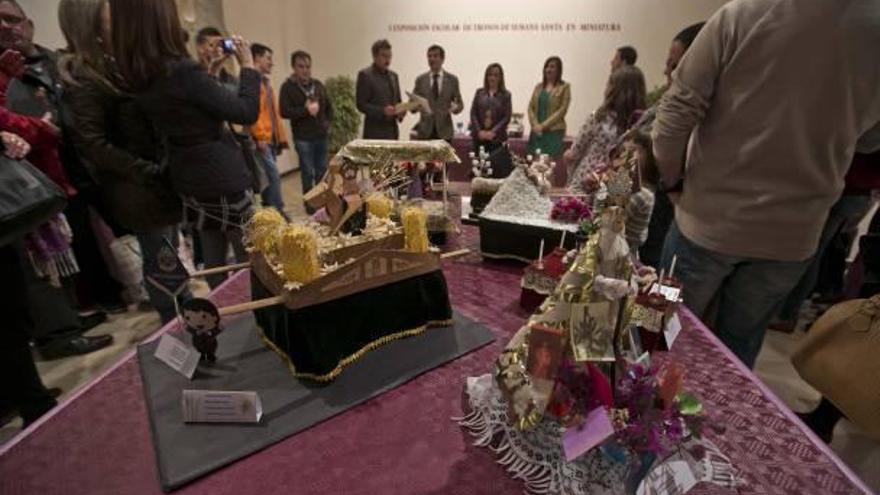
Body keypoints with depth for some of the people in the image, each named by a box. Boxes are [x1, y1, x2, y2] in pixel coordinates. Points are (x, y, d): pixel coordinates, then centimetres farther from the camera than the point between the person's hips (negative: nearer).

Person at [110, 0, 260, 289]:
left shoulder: (136, 77, 4)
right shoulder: (183, 70, -20)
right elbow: (246, 112, -15)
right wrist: (248, 66, -2)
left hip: (190, 180, 8)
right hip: (223, 178, -8)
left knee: (214, 261, 17)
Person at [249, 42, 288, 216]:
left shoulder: (265, 81, 21)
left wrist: (280, 136, 19)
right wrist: (260, 136, -22)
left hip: (271, 138, 9)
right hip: (262, 139, -9)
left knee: (268, 175, 11)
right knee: (273, 174, -11)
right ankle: (277, 211, -6)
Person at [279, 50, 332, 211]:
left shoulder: (318, 85, 12)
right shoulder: (288, 87, -5)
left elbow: (329, 106, 22)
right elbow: (284, 112, -14)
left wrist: (328, 122, 8)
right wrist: (305, 110, -20)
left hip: (321, 136, 5)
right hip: (303, 138, -5)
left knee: (322, 171, 13)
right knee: (308, 173, 0)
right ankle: (310, 203, 12)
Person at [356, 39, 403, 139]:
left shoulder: (393, 75, 17)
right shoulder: (365, 75, -4)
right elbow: (361, 104, -10)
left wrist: (401, 111, -2)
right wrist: (382, 111, -22)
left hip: (392, 131, 6)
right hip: (375, 133, -6)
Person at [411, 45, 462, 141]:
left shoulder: (452, 80, 7)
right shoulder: (420, 80, 8)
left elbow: (460, 104, 8)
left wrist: (456, 107, -14)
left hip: (444, 131, 0)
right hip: (425, 131, 1)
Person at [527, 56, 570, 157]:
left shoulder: (564, 87, 3)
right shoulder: (539, 86, 16)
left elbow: (562, 110, -6)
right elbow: (531, 107, 10)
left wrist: (544, 125, -12)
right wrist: (535, 124, -7)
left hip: (554, 132, -4)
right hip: (536, 131, 4)